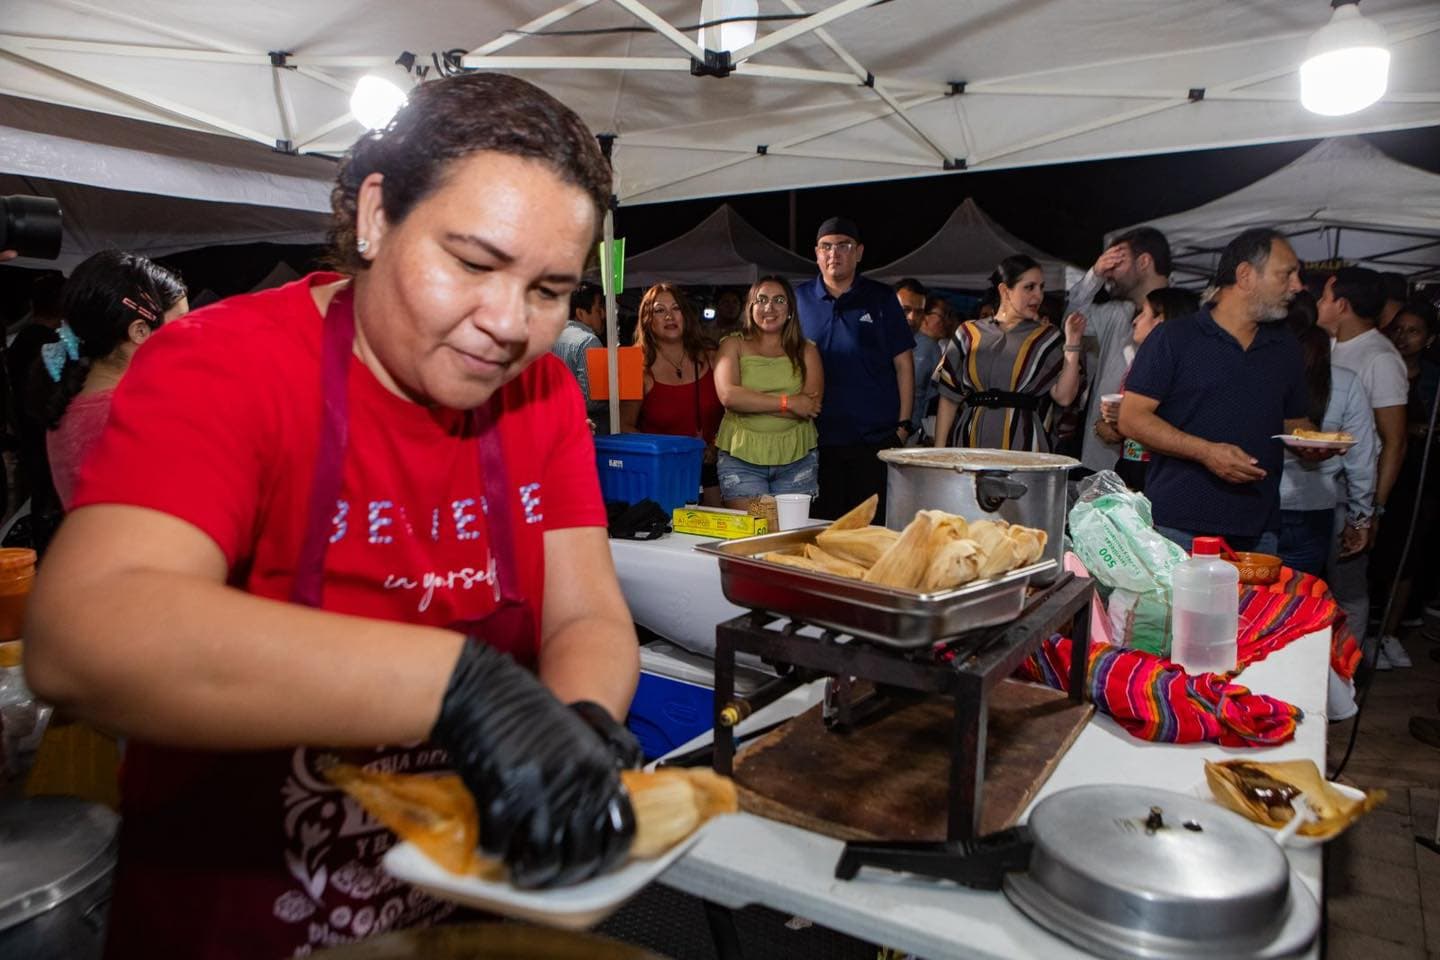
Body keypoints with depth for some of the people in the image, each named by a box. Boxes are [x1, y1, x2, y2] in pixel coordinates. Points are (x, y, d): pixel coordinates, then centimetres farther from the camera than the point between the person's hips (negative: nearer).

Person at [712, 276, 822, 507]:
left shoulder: (806, 350, 9)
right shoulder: (733, 345, 7)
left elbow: (812, 405, -5)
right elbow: (728, 395, -10)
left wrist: (750, 403, -10)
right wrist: (787, 402, -11)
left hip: (797, 459, 1)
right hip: (741, 458, -1)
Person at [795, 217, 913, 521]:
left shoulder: (880, 298, 4)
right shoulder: (799, 299, 6)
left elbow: (903, 363, 5)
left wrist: (904, 424, -3)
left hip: (876, 439, -1)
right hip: (818, 438, 1)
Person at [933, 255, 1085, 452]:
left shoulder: (1047, 338, 9)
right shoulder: (970, 333, 9)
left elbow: (1064, 397, -2)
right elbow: (949, 397, 7)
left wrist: (1072, 343, -8)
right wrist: (939, 451, 1)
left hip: (1022, 445, 0)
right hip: (970, 443, 1)